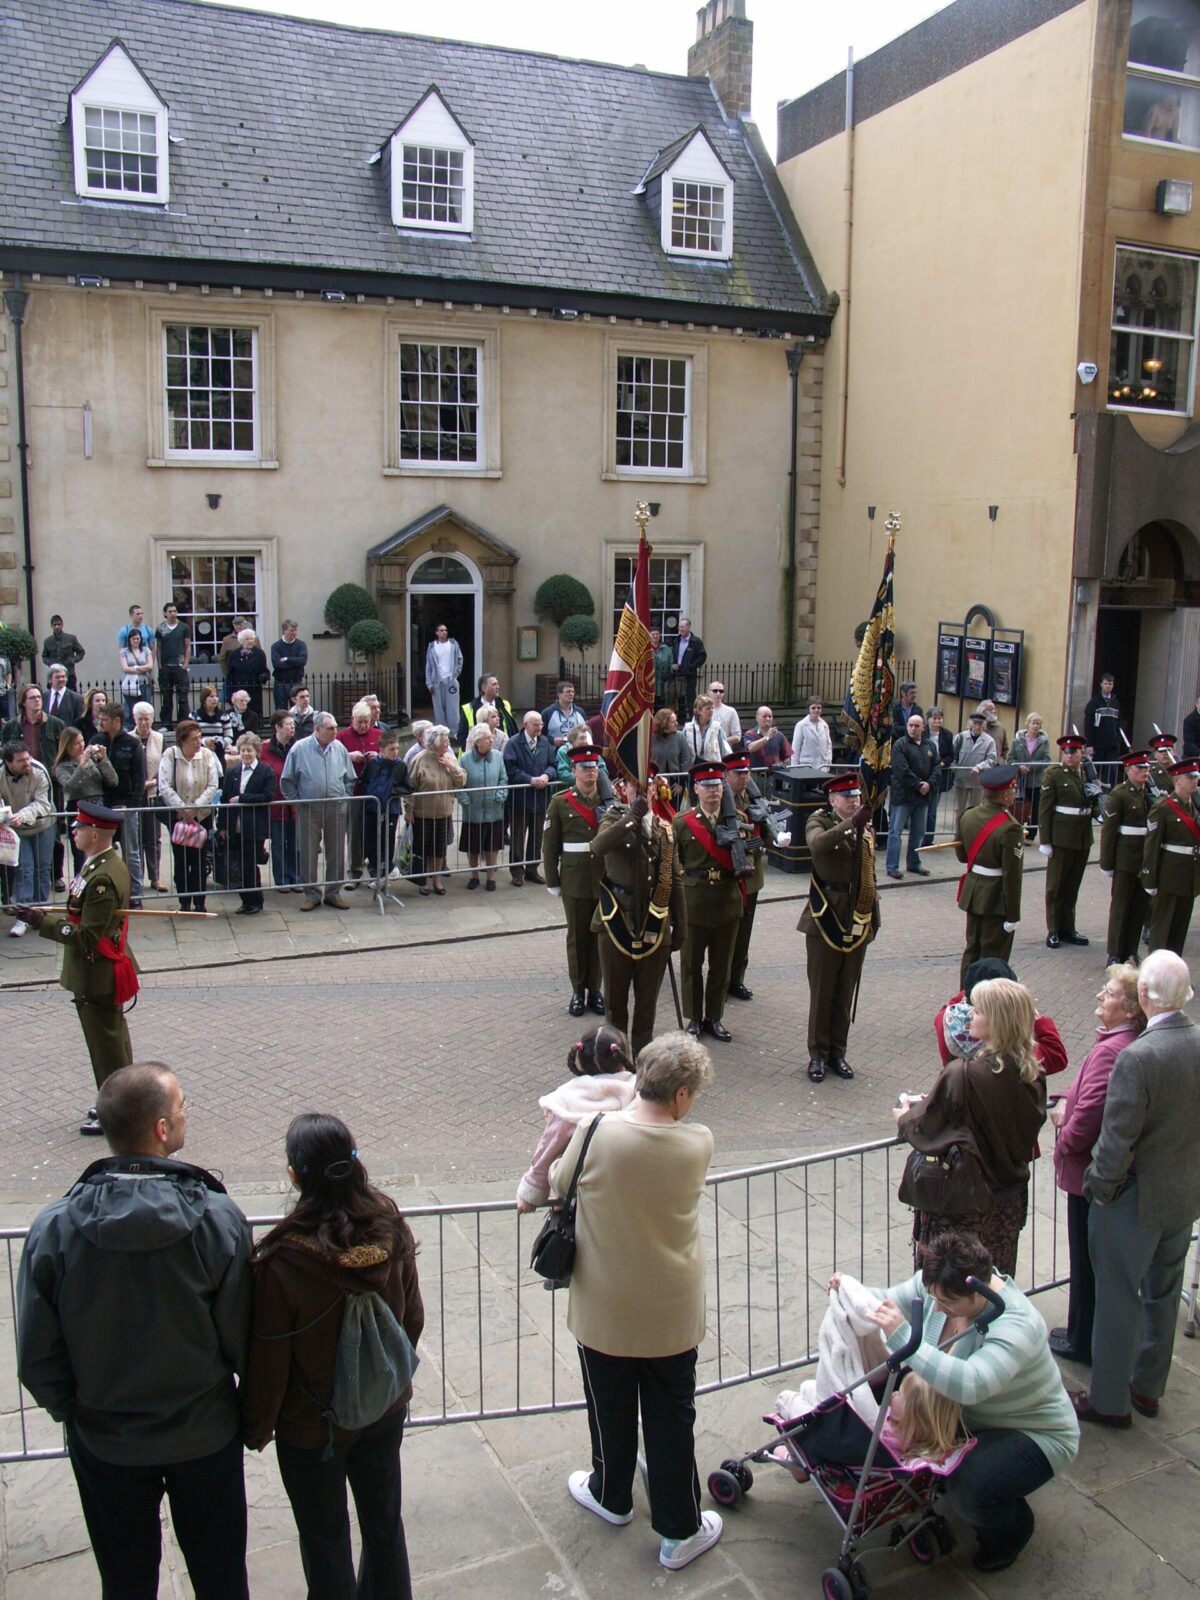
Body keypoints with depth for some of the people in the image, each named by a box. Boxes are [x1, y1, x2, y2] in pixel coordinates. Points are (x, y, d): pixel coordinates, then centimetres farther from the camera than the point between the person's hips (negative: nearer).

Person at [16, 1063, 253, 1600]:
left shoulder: (53, 1229, -20)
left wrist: (72, 1412, 9)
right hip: (205, 1435, -1)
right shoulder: (218, 1218, -25)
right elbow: (243, 1339, -15)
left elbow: (37, 1357, -10)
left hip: (104, 1441, 1)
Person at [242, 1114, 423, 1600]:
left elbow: (267, 1362, -18)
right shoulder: (391, 1228, -18)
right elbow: (412, 1318, -3)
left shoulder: (281, 1263, -31)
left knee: (325, 1540, 20)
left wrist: (257, 1428, 0)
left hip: (312, 1428, -4)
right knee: (384, 1519, 26)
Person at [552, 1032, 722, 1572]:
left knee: (611, 1409, 23)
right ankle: (680, 1532, 31)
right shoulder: (698, 1143, -18)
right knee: (672, 1421, 18)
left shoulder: (595, 1133, -22)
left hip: (604, 1313, 0)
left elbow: (559, 1183, -3)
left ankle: (611, 1495, 47)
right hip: (673, 1314, 0)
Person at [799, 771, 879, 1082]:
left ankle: (838, 1053, 22)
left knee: (846, 992, 11)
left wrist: (873, 917, 14)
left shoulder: (867, 830, 10)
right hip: (826, 919, -5)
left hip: (857, 923, 5)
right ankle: (818, 1055, 14)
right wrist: (851, 823, -39)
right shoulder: (820, 821, -7)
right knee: (821, 992, 3)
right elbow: (817, 845, -31)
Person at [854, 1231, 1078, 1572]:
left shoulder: (1016, 1325, -35)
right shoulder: (940, 1285, -15)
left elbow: (970, 1384, -50)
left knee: (972, 1488, -32)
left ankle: (1012, 1528, 4)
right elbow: (891, 1301, 0)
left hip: (1033, 1434, -7)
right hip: (967, 1416, 7)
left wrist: (903, 1336, -52)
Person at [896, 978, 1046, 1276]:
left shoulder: (961, 1075, -26)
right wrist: (928, 1104, 15)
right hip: (1009, 1204, 6)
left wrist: (905, 1117, 7)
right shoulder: (1032, 1075, -6)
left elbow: (925, 1129, -16)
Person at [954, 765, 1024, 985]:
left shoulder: (967, 816, -1)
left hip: (973, 892, 7)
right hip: (997, 900, -7)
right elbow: (1012, 875, -21)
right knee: (993, 958, 5)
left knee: (972, 951, 19)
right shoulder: (1010, 829, -23)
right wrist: (1013, 915, -16)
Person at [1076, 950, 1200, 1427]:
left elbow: (1117, 1142, -24)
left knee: (1118, 1300, 10)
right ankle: (1148, 1386, 40)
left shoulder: (1137, 1058, -29)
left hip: (1136, 1200, -7)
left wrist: (1097, 1188, -9)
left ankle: (1110, 1400, 25)